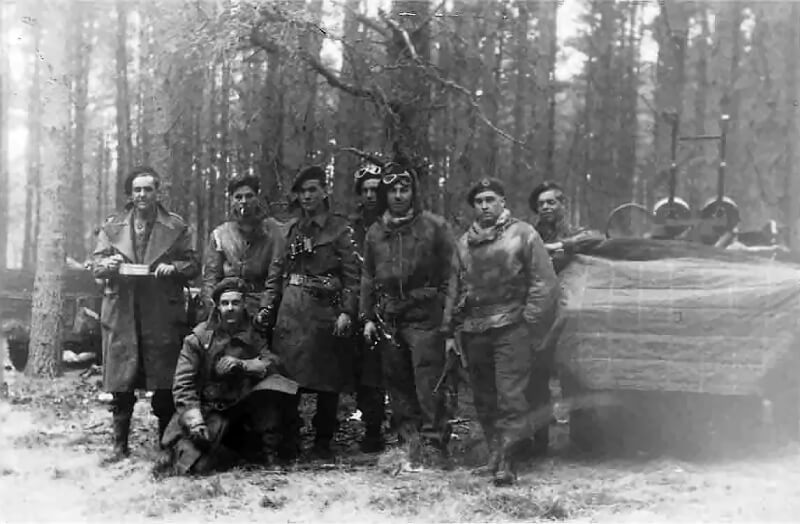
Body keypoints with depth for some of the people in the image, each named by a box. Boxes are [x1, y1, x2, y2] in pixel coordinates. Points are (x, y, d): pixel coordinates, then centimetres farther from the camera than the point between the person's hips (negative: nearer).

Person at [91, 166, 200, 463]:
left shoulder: (176, 227, 9)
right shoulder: (112, 227, 13)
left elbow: (193, 265, 7)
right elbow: (95, 265, 10)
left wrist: (172, 268, -12)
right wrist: (108, 264, -13)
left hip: (163, 315, -1)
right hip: (122, 313, 1)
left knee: (164, 384, -1)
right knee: (121, 383, 2)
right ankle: (120, 444, 11)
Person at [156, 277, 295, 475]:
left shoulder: (254, 337, 6)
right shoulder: (199, 337, -4)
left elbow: (273, 362, -10)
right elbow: (182, 383, -9)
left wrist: (241, 364, -27)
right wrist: (195, 420, -22)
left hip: (240, 408, 3)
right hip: (208, 408, -3)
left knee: (271, 385, -23)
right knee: (196, 463, -26)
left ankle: (268, 450, -8)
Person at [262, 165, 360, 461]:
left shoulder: (339, 228, 0)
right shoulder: (292, 229, 13)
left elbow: (352, 275, -5)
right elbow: (276, 270, 14)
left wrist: (346, 312, -14)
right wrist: (267, 306, 4)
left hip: (325, 309, -3)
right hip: (291, 311, 4)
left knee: (328, 380, 1)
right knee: (287, 374, 0)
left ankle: (323, 442, 12)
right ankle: (289, 440, 10)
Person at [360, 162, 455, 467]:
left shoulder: (435, 227, 0)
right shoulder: (375, 233, 13)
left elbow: (450, 273, -1)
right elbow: (367, 279, 18)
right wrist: (367, 318, 11)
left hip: (424, 316, -5)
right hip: (389, 318, 5)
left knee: (428, 385, -8)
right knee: (397, 384, 7)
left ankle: (433, 445, -3)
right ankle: (411, 441, 15)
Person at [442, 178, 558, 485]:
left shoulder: (523, 234, 1)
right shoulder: (464, 243, 16)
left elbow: (544, 283, -3)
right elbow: (454, 290, 19)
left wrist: (530, 322, -10)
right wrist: (449, 332, 14)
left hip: (511, 328, -5)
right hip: (474, 330, 5)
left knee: (510, 396, -11)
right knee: (484, 400, 9)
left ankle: (505, 461, -9)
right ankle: (495, 455, 20)